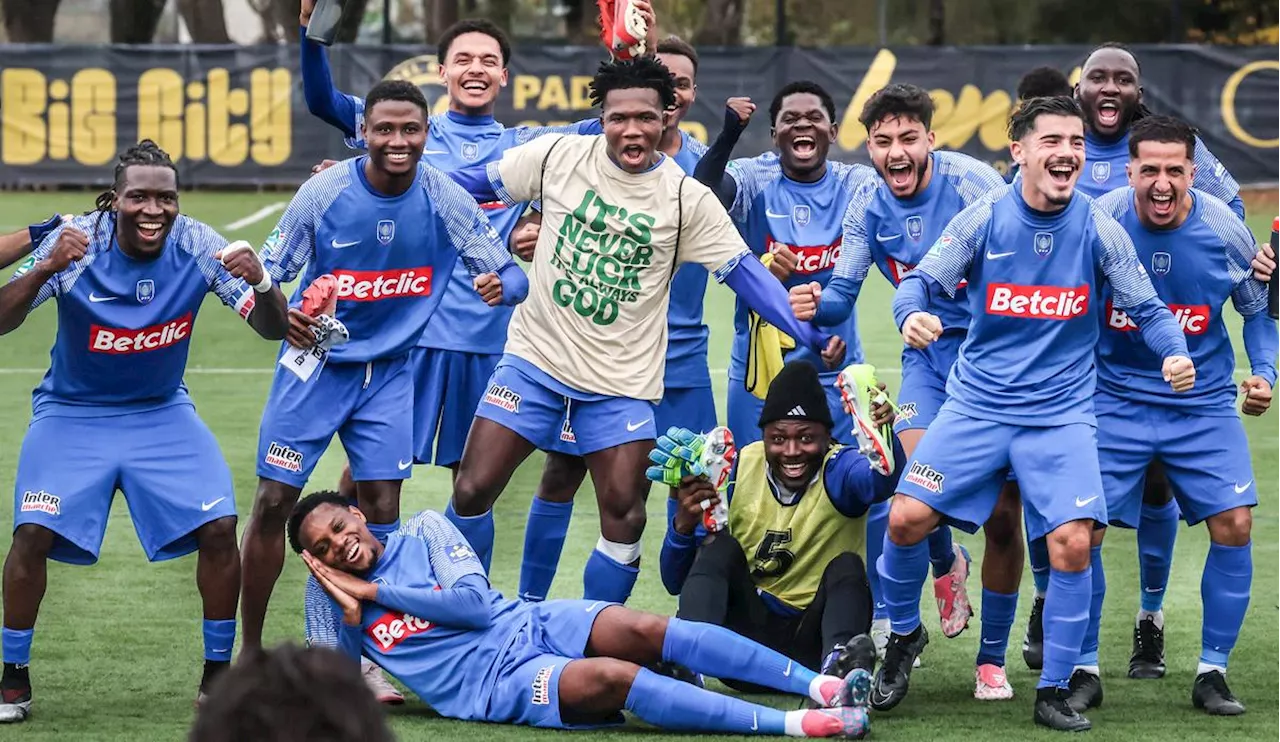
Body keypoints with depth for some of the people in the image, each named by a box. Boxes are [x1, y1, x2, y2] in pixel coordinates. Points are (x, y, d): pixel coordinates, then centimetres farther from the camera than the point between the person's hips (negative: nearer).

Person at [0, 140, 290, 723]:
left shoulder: (196, 245, -17)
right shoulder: (77, 242, -22)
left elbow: (274, 329, -17)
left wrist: (261, 283, -40)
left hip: (162, 413, 2)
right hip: (73, 413, -2)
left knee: (219, 528, -12)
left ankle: (218, 675, 7)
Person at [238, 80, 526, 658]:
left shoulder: (444, 199, -11)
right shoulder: (324, 193, -15)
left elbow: (513, 274, -7)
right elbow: (268, 274, -7)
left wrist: (500, 286, -32)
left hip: (388, 371, 2)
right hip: (315, 363, -1)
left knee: (382, 508, -2)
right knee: (273, 502, -3)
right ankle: (249, 652, 9)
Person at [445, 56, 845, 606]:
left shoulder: (687, 199, -7)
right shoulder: (558, 156, -5)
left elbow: (744, 272, -5)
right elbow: (478, 185, 10)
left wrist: (811, 337, -15)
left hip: (624, 383, 0)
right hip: (535, 358, 1)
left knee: (623, 516, -5)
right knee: (472, 491, -4)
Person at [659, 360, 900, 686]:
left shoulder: (838, 470, -10)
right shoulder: (735, 472, -2)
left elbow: (880, 482, -37)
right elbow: (676, 582, -2)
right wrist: (684, 523, -22)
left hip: (812, 641, -2)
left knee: (847, 567, -26)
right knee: (720, 546, -18)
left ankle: (838, 665, -55)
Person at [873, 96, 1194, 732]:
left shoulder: (1098, 230, -3)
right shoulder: (983, 219, -4)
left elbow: (1146, 308, 3)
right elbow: (921, 281, -2)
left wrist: (1175, 352, -17)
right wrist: (911, 313, -26)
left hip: (1061, 415, 0)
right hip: (977, 404, 0)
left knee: (1072, 542, -16)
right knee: (906, 518, -12)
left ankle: (1053, 693, 1)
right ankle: (904, 635, 19)